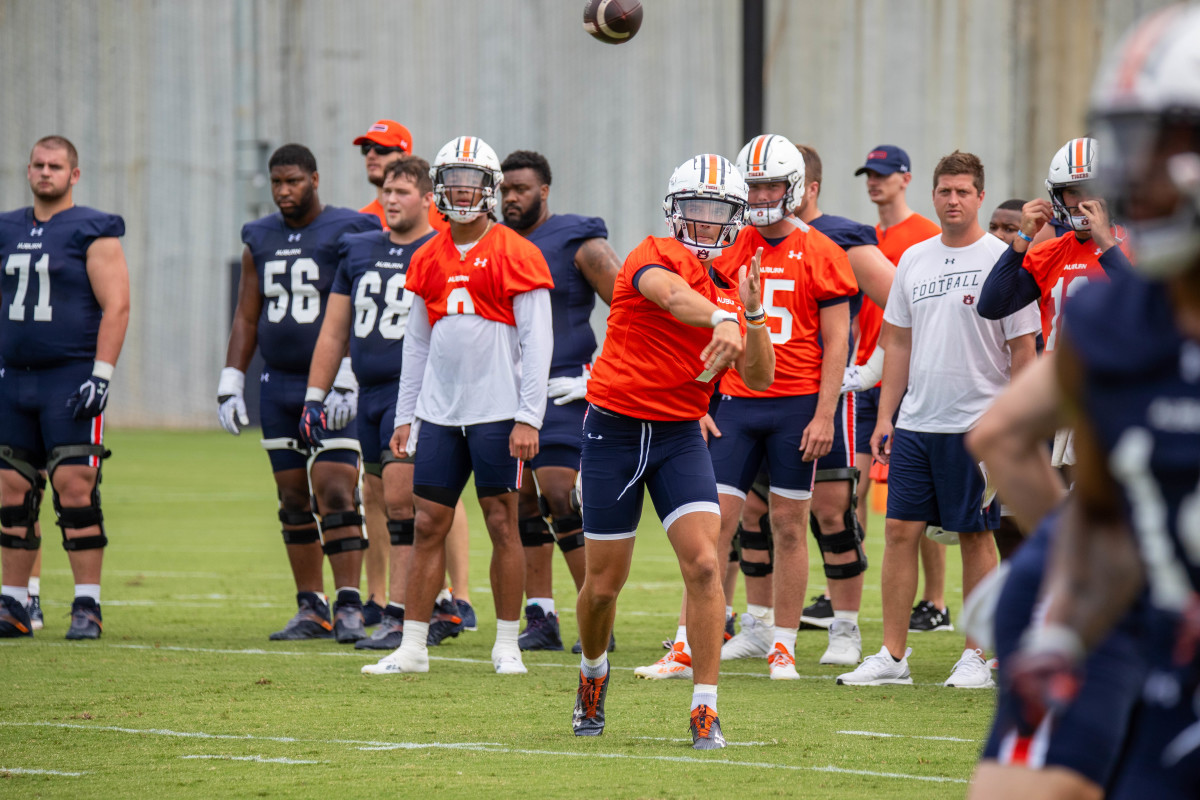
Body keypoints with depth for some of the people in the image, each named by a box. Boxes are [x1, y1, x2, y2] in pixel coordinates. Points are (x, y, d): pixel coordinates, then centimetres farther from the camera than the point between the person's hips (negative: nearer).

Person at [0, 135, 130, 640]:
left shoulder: (92, 233, -4)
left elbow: (116, 306, -9)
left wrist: (100, 376, -16)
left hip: (70, 380, -6)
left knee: (76, 489, -10)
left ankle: (87, 607, -6)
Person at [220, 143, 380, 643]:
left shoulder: (347, 235, -6)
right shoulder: (261, 241, 12)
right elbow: (246, 319, 17)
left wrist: (346, 381, -17)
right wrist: (230, 383, 10)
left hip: (331, 385, -6)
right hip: (278, 386, 6)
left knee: (335, 494, -12)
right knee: (294, 502, 7)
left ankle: (350, 608, -11)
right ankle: (311, 610, 12)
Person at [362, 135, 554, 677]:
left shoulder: (516, 255, -5)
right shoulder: (429, 260, 12)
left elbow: (537, 341, -7)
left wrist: (528, 417, -13)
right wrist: (404, 416, 15)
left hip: (497, 410, -5)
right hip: (439, 410, 5)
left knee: (502, 525, 1)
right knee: (428, 525, 3)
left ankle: (507, 646, 9)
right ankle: (412, 647, 6)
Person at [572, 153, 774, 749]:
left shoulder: (729, 289, 8)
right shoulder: (655, 258, -10)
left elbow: (760, 380, 2)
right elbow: (674, 297, -35)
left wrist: (752, 313, -13)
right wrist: (721, 320, -55)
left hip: (680, 436, 4)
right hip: (615, 430, -4)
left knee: (704, 564, -15)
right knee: (604, 584, 6)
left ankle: (704, 708, -11)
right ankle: (593, 669, 37)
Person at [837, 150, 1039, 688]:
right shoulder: (914, 260, 11)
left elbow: (1023, 350, -5)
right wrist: (884, 417, 10)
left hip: (977, 424, -5)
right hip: (915, 422, 5)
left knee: (975, 537, 1)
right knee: (900, 530, 2)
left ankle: (976, 657, 9)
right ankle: (892, 656, 6)